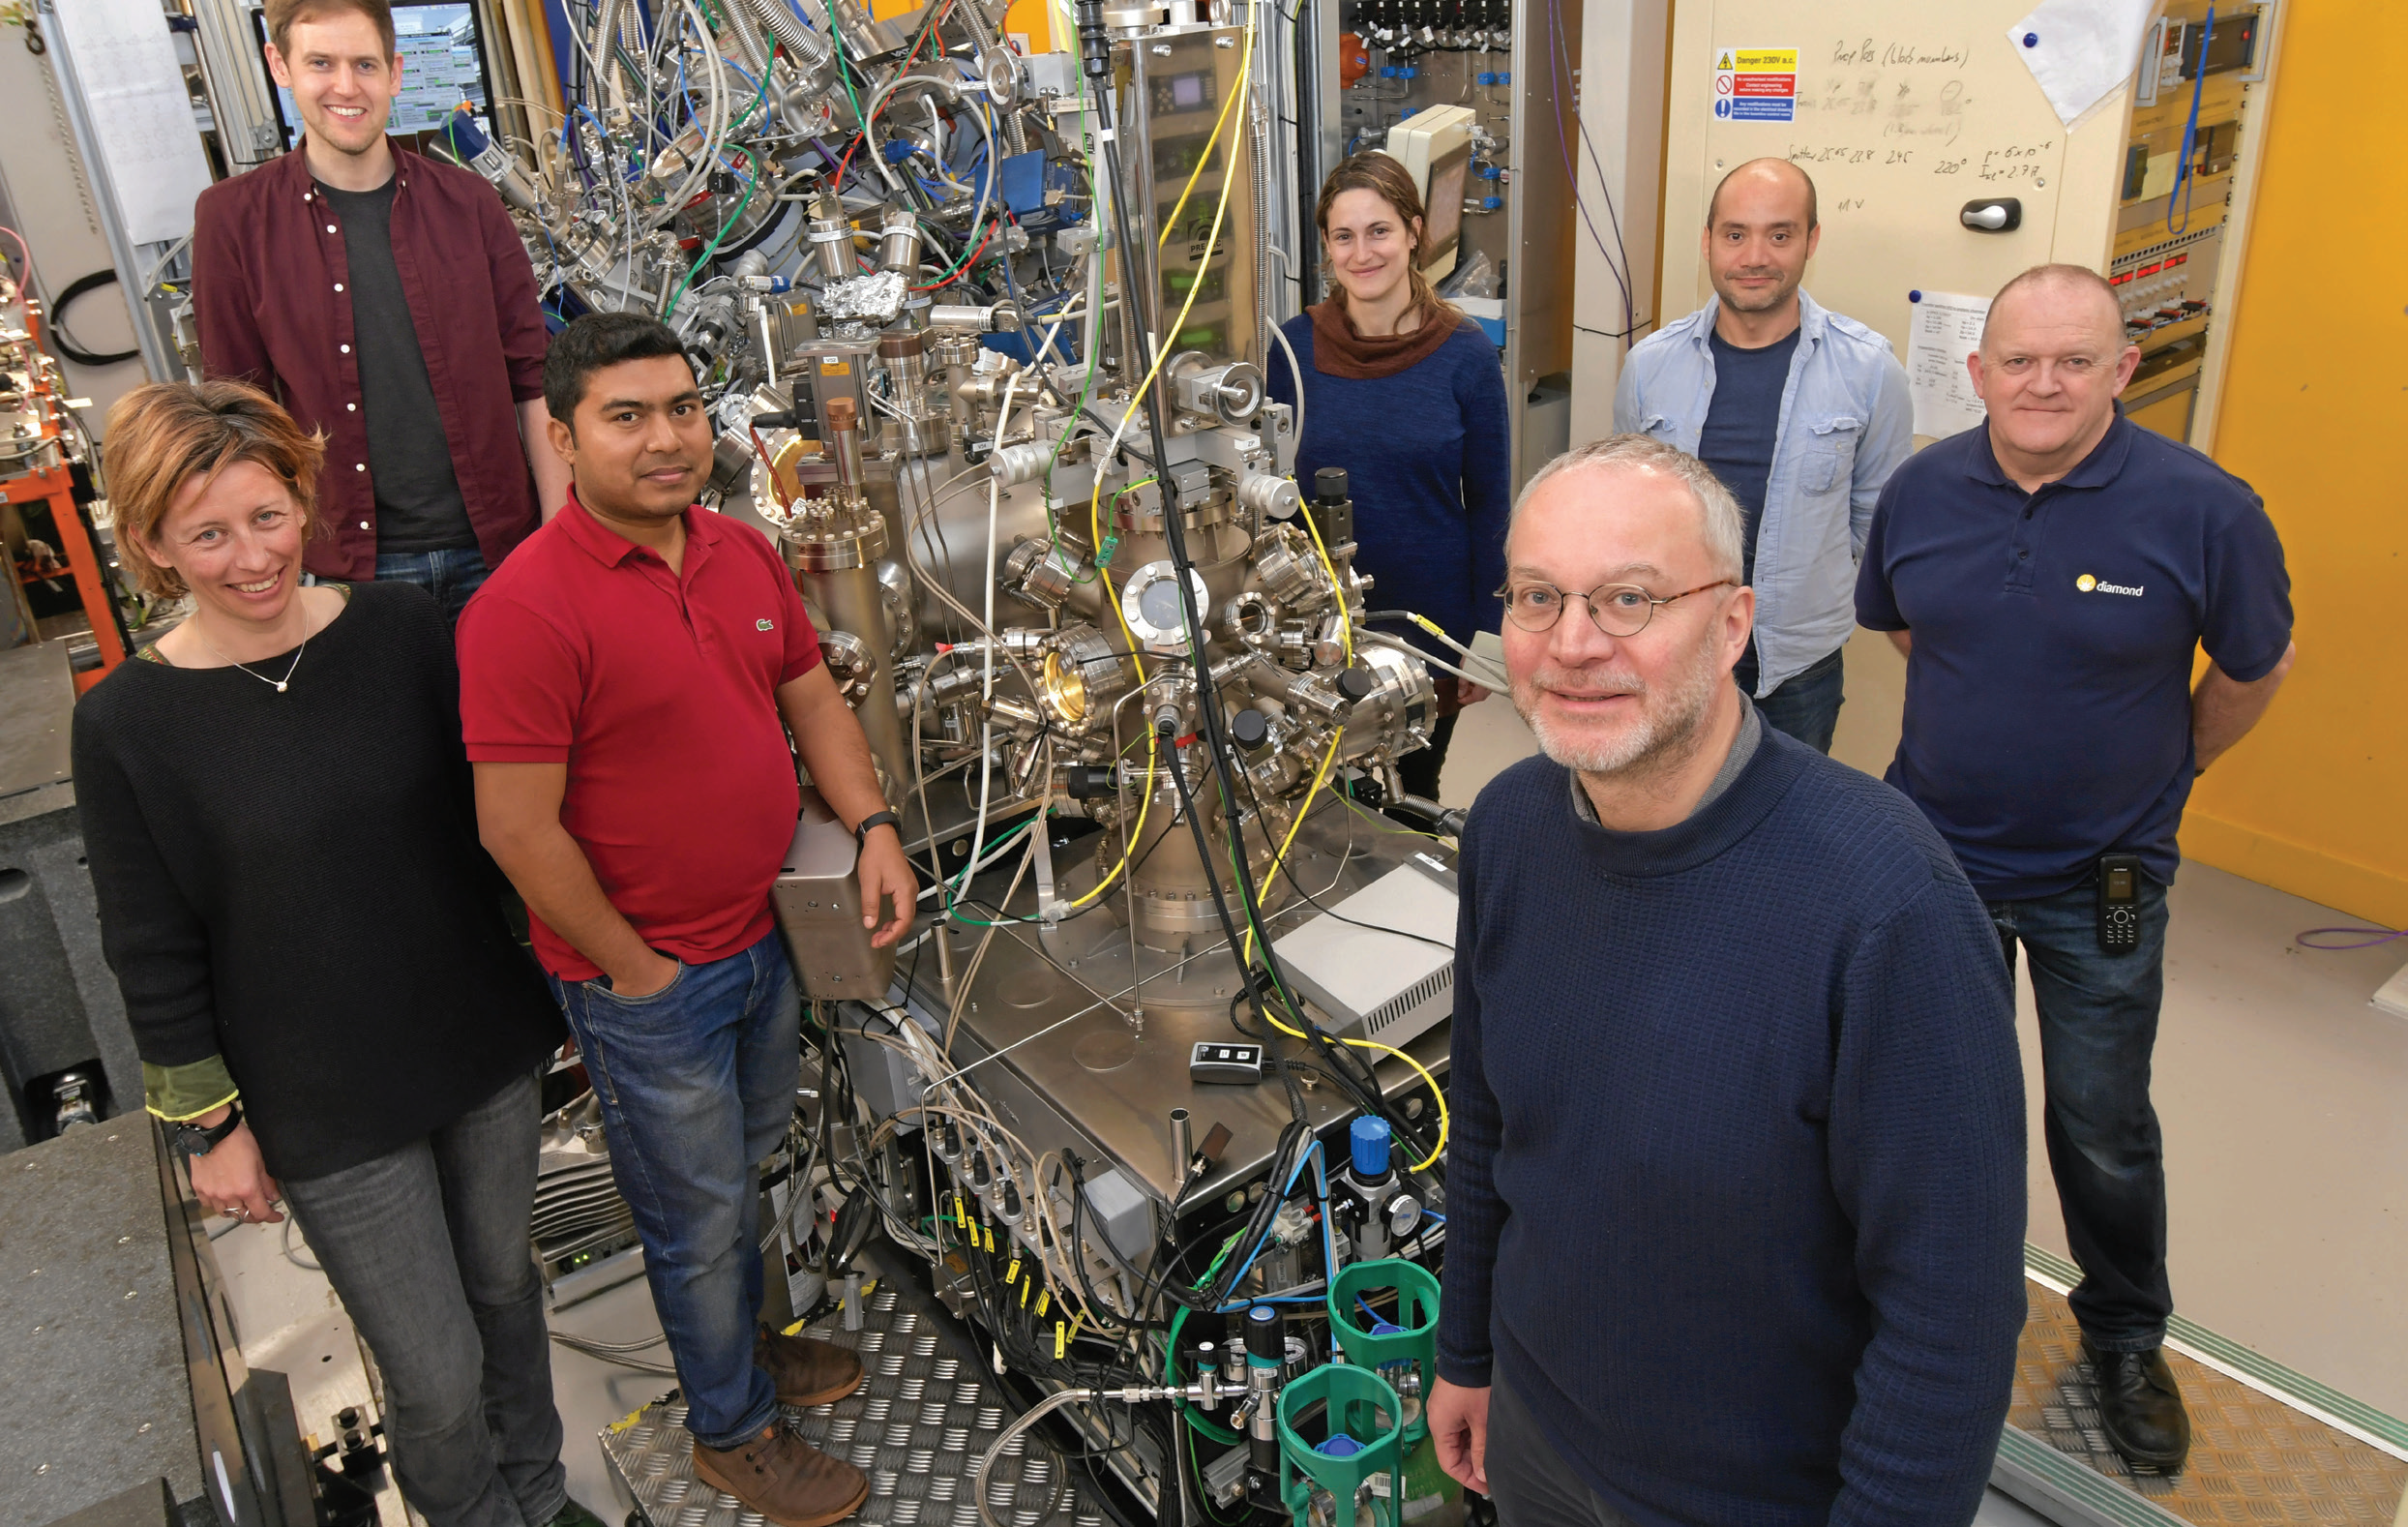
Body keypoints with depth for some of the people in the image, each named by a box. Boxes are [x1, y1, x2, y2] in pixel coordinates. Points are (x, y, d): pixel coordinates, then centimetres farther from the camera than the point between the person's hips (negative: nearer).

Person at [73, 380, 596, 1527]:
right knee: (436, 1379, 6)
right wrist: (209, 1126, -2)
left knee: (505, 1288, 22)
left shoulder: (401, 628, -7)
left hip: (485, 1048, 3)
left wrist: (541, 979, 10)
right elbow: (154, 956, -5)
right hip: (328, 1112, -3)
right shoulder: (126, 724, -13)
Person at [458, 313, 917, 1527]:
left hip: (764, 936, 7)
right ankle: (731, 1429, 37)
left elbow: (812, 699, 11)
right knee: (700, 1215, 13)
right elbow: (518, 833, -23)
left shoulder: (743, 554, 0)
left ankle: (741, 1343, 52)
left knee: (745, 1168, 27)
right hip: (645, 983, -7)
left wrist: (873, 826, -4)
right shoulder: (527, 608, -24)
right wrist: (635, 970, -16)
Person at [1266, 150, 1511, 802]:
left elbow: (1488, 504, -3)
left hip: (1431, 623, -1)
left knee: (1415, 794, 17)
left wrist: (1487, 637, -4)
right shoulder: (1293, 347, -6)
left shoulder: (1465, 354, -9)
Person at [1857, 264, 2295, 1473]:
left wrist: (2168, 766, 8)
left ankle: (2126, 1338, 37)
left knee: (2104, 1129, 11)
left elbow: (2254, 670, -1)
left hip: (2100, 882, -2)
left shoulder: (2204, 509, -18)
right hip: (1933, 851, 3)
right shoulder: (1922, 490, -7)